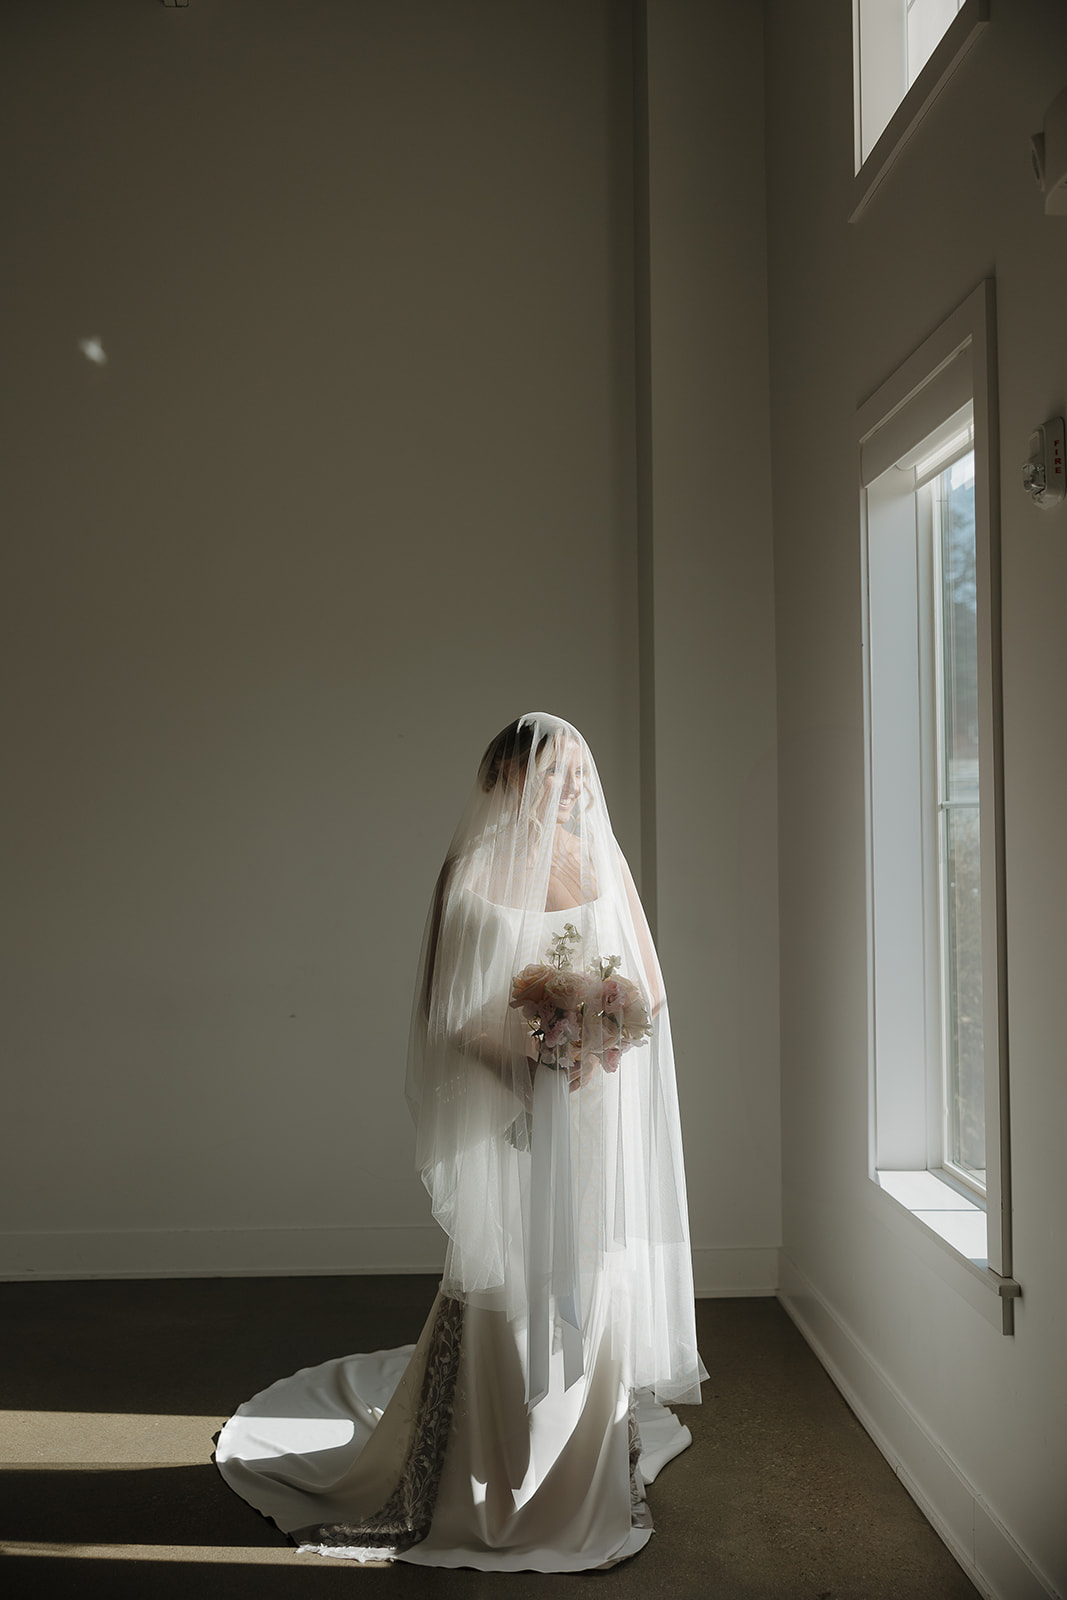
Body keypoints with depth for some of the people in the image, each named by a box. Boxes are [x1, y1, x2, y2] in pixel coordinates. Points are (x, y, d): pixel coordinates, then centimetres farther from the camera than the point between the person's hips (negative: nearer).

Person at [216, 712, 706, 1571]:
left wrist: (606, 1027, -12)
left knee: (592, 1290, 9)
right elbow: (444, 1013, -5)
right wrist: (522, 1042, -21)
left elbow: (651, 989, 8)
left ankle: (588, 1486, 26)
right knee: (502, 1289, 0)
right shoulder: (473, 870, -3)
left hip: (597, 1114, 3)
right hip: (507, 1117, -3)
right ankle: (498, 1495, 18)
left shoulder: (603, 863, 7)